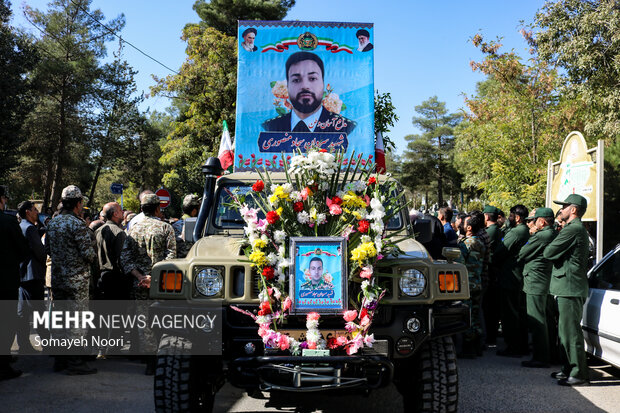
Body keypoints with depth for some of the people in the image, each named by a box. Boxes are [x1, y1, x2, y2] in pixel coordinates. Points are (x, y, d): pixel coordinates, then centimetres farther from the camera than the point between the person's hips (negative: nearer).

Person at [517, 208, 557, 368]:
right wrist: (533, 235, 8)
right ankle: (544, 354, 23)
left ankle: (540, 358, -1)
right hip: (544, 283, 10)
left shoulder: (541, 236, -18)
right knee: (541, 320, 16)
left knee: (536, 321, -5)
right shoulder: (553, 235, 12)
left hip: (535, 284, -10)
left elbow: (522, 255, -11)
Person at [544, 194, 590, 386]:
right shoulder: (578, 229, 19)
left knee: (571, 331, -7)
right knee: (566, 330, 16)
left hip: (570, 287, -11)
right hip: (568, 287, 11)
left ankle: (579, 374, -2)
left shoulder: (572, 229, -16)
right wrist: (558, 257, 5)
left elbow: (548, 252, -16)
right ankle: (569, 369, 24)